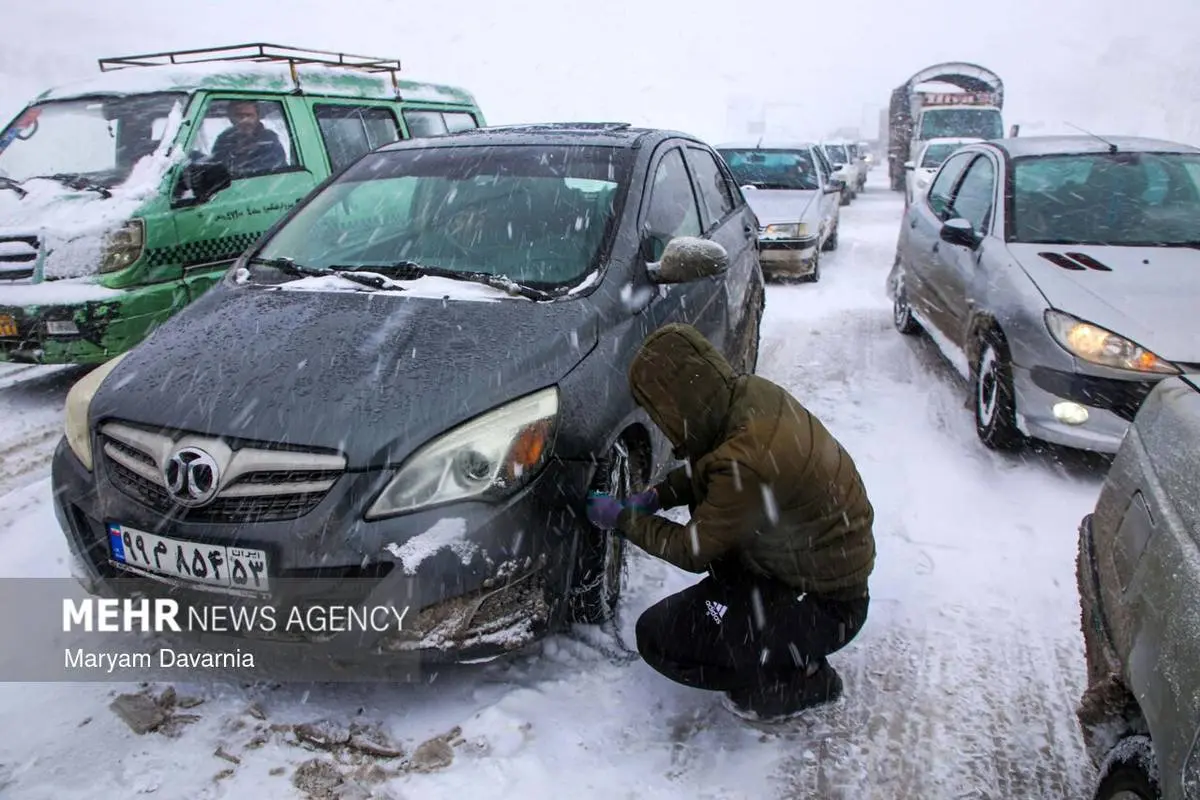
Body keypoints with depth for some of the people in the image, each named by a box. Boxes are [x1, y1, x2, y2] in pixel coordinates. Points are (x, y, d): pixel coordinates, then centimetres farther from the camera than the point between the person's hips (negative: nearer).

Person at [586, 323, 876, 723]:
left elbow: (694, 551, -17)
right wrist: (656, 496, 0)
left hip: (824, 605, -9)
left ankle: (798, 680, 5)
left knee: (658, 637, -8)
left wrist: (621, 518, -5)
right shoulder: (751, 393, -9)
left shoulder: (747, 461, -33)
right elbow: (708, 472, 11)